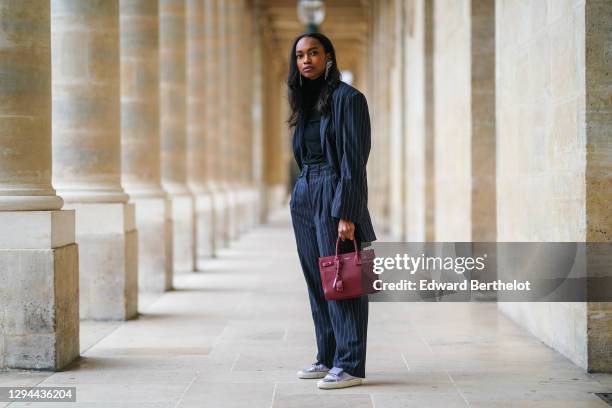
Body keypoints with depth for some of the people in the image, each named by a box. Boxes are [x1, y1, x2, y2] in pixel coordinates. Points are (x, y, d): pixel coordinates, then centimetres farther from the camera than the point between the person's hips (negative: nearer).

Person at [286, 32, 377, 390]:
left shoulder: (347, 98, -9)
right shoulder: (305, 102, 15)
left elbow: (354, 161, -14)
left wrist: (346, 214, -20)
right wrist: (303, 196, 15)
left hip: (334, 198, -8)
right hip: (304, 198, 8)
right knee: (317, 283, 10)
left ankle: (350, 366, -5)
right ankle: (327, 358, 18)